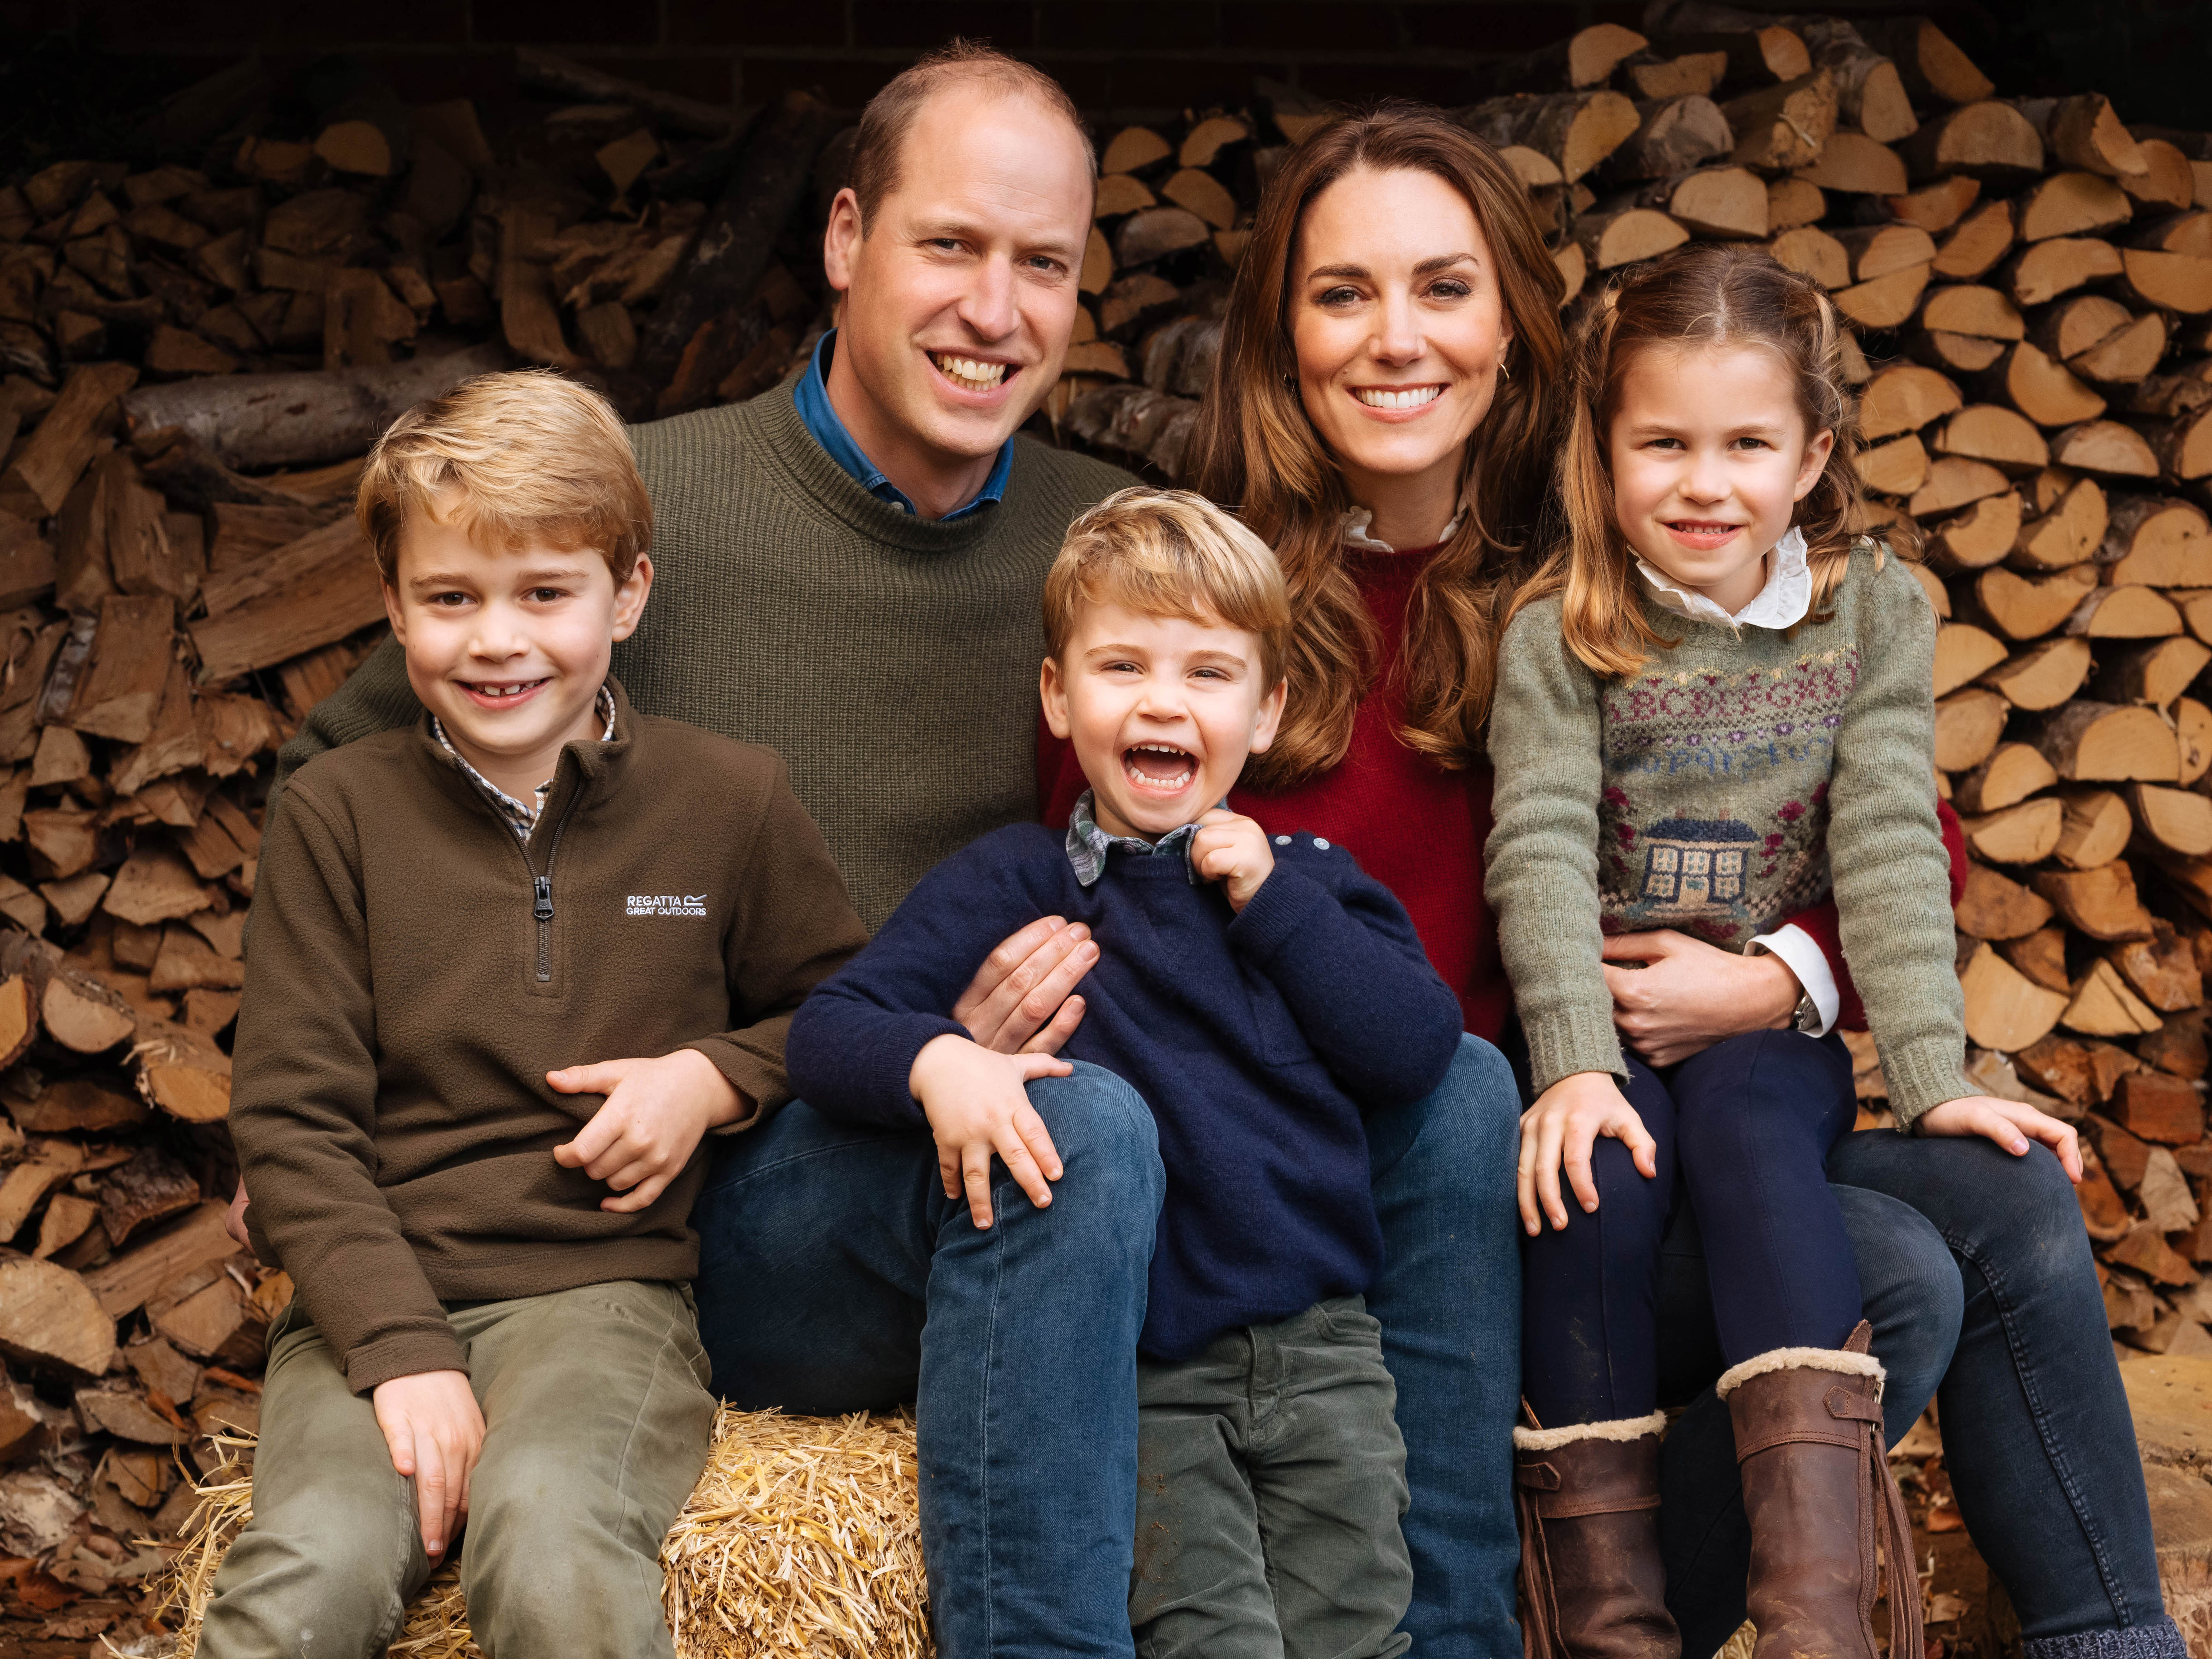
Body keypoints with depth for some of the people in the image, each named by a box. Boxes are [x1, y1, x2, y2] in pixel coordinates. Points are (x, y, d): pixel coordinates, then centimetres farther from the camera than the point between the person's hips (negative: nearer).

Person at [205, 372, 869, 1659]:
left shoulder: (730, 801, 8)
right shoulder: (341, 811, 6)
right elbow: (291, 1120, 3)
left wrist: (719, 1074, 0)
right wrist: (403, 1353, -10)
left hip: (607, 1278, 0)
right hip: (377, 1292, 1)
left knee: (550, 1542, -33)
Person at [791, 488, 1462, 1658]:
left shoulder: (1306, 880, 15)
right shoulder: (1015, 883, 8)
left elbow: (1419, 1051, 2)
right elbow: (827, 1029, -1)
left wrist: (1276, 903, -3)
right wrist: (935, 1061, -22)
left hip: (1318, 1341, 2)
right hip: (1133, 1371, -2)